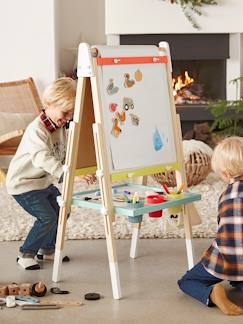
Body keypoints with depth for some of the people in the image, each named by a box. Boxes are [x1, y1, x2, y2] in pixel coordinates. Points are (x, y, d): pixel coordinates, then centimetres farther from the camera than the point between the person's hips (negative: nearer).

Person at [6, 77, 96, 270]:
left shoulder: (61, 128, 2)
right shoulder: (37, 130, -28)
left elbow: (68, 155, 5)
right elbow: (44, 159, -42)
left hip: (45, 181, 9)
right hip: (23, 183, -9)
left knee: (61, 212, 12)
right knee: (47, 218, -16)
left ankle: (47, 249, 30)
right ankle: (26, 255, 1)